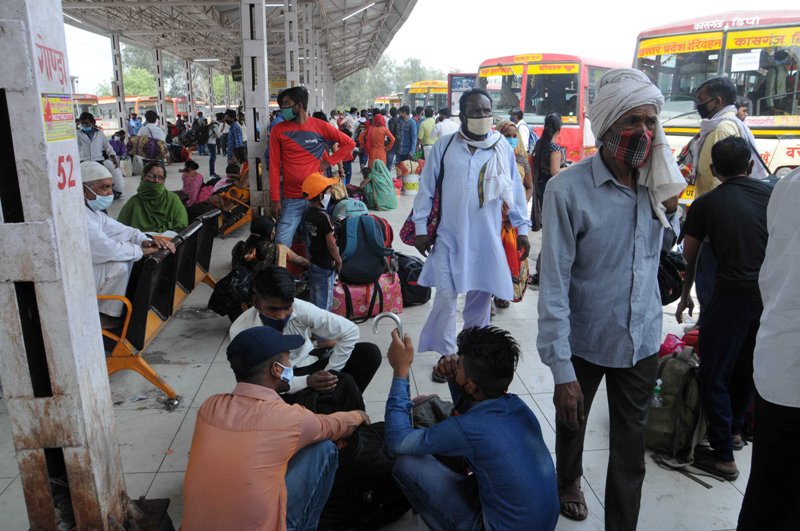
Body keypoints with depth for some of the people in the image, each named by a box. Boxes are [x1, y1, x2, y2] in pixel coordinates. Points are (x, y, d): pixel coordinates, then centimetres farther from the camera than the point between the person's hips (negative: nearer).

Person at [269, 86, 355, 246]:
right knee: (282, 245, -7)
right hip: (291, 199, 0)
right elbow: (274, 168, 0)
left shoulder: (320, 126, -1)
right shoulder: (278, 130, 0)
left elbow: (349, 143, 8)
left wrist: (328, 162, -2)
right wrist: (275, 200, -5)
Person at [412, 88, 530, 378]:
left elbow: (515, 189, 6)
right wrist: (421, 227, 1)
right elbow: (426, 188, 2)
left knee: (480, 296, 11)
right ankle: (447, 354, 16)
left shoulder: (502, 147, 1)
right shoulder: (444, 146, -1)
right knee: (445, 296, -2)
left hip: (487, 238, 1)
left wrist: (522, 228, 5)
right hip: (450, 236, -1)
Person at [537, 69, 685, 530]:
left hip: (642, 341, 3)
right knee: (572, 424, 24)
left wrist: (668, 209, -5)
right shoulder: (568, 190, -20)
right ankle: (568, 482, 55)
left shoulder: (656, 185, -4)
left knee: (631, 451, 10)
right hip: (585, 341, -2)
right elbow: (554, 284, -20)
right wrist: (561, 370, -20)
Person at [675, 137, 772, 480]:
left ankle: (724, 456, 14)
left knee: (714, 376, 7)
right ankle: (734, 430, 42)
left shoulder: (705, 204, 0)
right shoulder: (772, 194, 7)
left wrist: (685, 296, 22)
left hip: (732, 296, -5)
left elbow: (689, 258, 9)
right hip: (773, 294, 5)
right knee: (748, 367, 23)